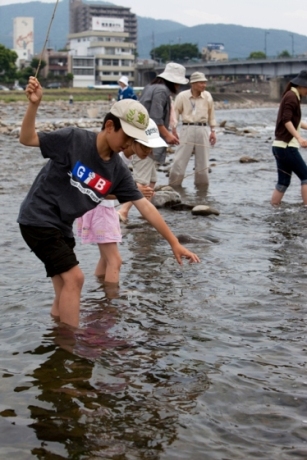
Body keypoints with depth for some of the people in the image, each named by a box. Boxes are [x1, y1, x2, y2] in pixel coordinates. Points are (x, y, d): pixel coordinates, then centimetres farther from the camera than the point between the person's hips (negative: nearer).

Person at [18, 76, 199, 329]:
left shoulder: (118, 171, -1)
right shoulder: (74, 139, -16)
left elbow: (145, 206, 0)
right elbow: (27, 139, -13)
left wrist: (174, 243, -1)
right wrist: (34, 104, -31)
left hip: (61, 227, 7)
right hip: (38, 219, -7)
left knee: (65, 291, 8)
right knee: (74, 278, -14)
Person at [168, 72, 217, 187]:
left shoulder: (207, 96, 3)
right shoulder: (182, 96, -5)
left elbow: (211, 114, 13)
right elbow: (175, 114, -1)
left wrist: (213, 131, 13)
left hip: (202, 130, 3)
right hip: (187, 129, -3)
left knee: (202, 162, 9)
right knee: (180, 160, -4)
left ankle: (202, 185, 23)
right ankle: (173, 186, 5)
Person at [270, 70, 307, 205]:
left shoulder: (292, 96, 17)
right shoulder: (291, 96, -11)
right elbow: (286, 120, -21)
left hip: (279, 146, 9)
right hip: (286, 146, -9)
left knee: (283, 182, 10)